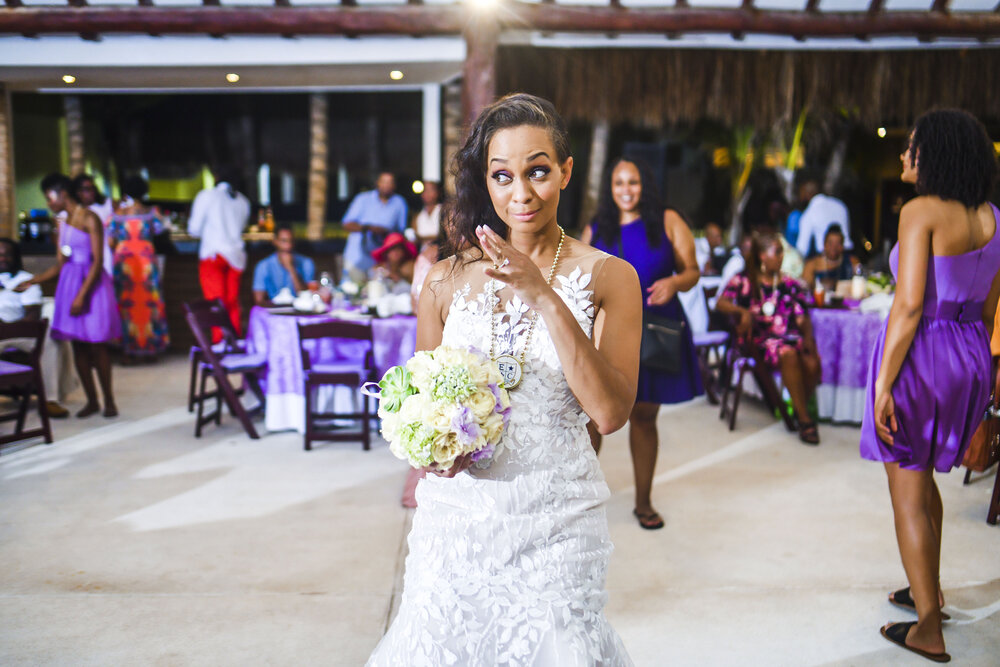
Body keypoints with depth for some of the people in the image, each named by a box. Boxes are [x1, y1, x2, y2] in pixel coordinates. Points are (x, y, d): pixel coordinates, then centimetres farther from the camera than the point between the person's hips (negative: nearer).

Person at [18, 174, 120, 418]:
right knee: (78, 345, 5)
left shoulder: (89, 219, -7)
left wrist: (82, 295, -18)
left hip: (92, 283, -7)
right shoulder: (63, 224, 14)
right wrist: (31, 282, 9)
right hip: (69, 283, 7)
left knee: (96, 344, -4)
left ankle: (109, 401, 6)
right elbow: (59, 265, 16)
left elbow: (98, 261, -13)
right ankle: (91, 400, 12)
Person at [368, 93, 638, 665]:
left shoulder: (608, 276, -3)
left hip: (556, 518, -2)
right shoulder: (447, 280, 3)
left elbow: (611, 412, -14)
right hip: (457, 510, 2)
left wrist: (546, 298, -20)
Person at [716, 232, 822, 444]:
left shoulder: (790, 284, 16)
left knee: (812, 363, -28)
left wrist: (808, 338, -6)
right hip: (759, 338, -3)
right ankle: (804, 419, -24)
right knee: (789, 355, -35)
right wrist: (743, 311, -23)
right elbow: (721, 303, -6)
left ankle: (799, 408, -2)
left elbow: (803, 318, 12)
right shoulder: (744, 280, 8)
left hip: (790, 336, 3)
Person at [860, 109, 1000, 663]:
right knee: (922, 477, 25)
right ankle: (927, 589, 40)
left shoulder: (922, 211, -16)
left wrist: (883, 384, -18)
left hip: (919, 354, -8)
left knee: (908, 495, 4)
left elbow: (909, 305, -21)